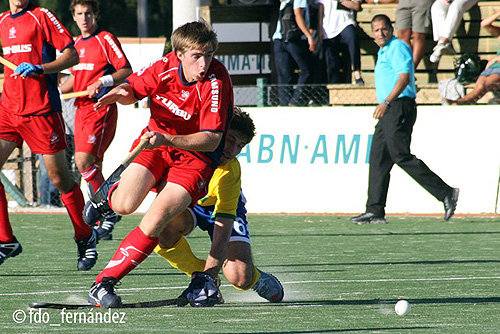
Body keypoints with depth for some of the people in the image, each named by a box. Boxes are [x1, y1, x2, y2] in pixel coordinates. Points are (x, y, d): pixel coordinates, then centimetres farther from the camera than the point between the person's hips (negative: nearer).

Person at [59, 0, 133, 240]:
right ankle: (103, 224, 11)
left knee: (84, 160, -19)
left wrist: (101, 82, -21)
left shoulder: (106, 40, -6)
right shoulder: (77, 44, 17)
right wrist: (56, 90, 13)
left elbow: (126, 71, -9)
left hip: (101, 107, -8)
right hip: (81, 108, 8)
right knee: (92, 167, 6)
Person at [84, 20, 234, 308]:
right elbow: (135, 88, 8)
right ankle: (110, 193, 20)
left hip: (196, 157, -3)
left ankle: (104, 283, -12)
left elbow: (211, 140, -26)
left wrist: (167, 139, -39)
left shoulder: (217, 83, -24)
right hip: (156, 143, 3)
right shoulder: (166, 66, -12)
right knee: (125, 205, -20)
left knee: (155, 220, -23)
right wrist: (122, 93, -17)